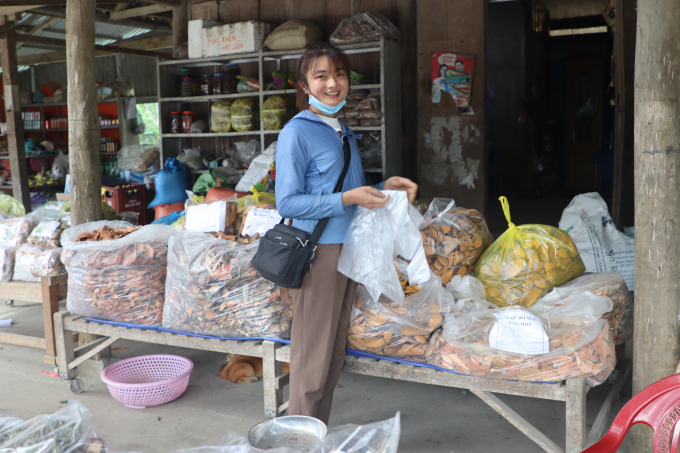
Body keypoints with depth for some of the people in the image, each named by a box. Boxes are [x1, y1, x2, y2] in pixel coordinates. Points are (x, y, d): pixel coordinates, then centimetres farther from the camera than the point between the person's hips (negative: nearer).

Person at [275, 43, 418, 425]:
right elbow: (287, 203, -15)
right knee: (312, 358, -2)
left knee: (334, 356, 15)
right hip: (318, 252, -8)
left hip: (347, 250, 8)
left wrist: (384, 188, 6)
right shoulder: (297, 132, -9)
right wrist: (348, 199, -21)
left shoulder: (345, 133, 16)